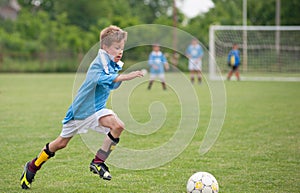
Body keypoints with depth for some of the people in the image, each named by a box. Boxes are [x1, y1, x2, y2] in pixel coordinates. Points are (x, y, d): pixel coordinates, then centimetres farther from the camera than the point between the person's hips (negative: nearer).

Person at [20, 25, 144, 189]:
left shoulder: (114, 65, 2)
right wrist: (125, 76, -55)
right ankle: (32, 167, 30)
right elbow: (101, 78, -46)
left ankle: (98, 162, -12)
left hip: (97, 109, 6)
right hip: (81, 109, -6)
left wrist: (123, 77, 6)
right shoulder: (98, 63, -23)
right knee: (60, 143, 8)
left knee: (118, 126, -22)